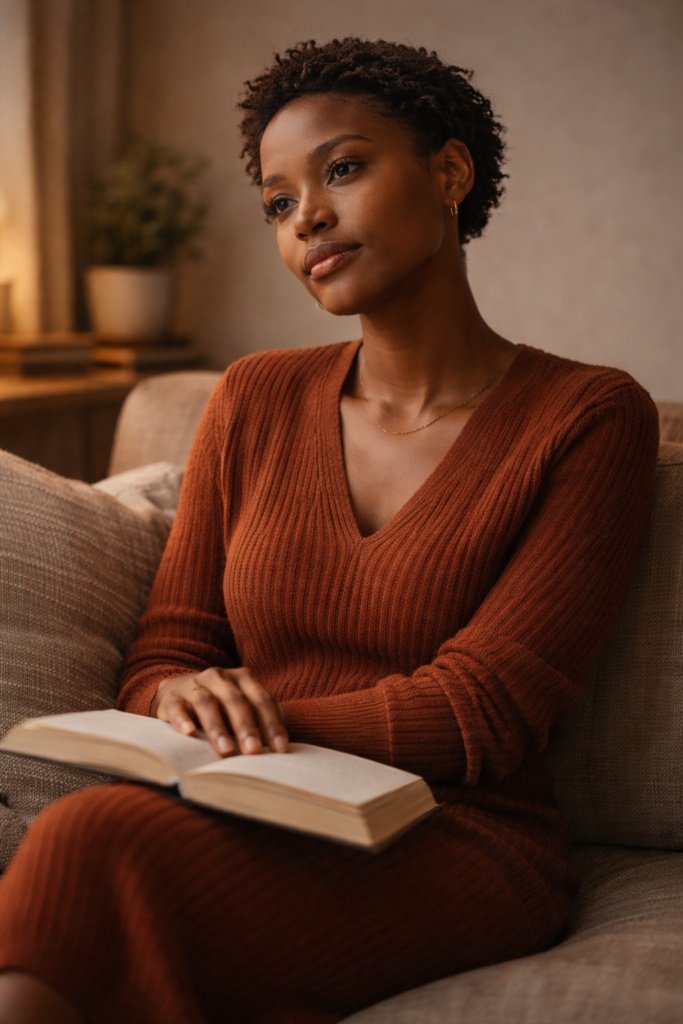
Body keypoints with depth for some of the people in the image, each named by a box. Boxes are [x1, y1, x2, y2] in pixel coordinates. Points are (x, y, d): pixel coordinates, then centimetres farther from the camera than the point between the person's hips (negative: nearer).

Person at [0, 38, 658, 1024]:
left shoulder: (590, 418, -2)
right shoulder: (256, 400, 11)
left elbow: (482, 712, -9)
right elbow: (165, 654, 11)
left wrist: (267, 718, -9)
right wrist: (187, 703, -13)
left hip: (461, 845, -3)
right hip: (254, 829, 4)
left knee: (96, 844, -31)